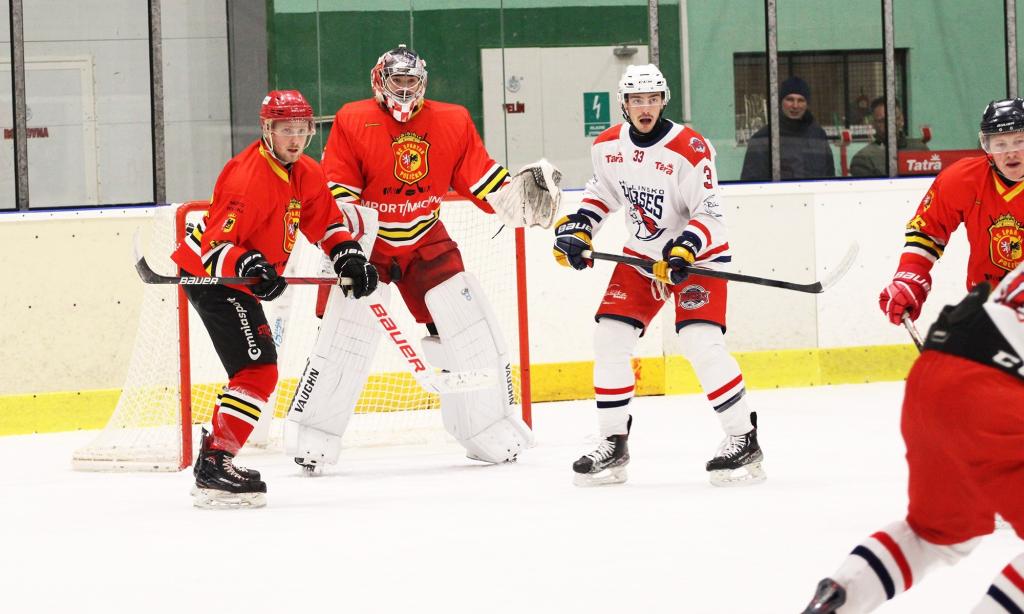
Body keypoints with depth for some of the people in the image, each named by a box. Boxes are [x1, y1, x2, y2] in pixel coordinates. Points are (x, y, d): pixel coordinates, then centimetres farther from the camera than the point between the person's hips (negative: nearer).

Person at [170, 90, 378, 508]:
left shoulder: (306, 174, 4)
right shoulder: (250, 178, -25)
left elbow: (326, 223, 15)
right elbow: (216, 245, -28)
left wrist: (350, 257, -1)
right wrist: (248, 266, -45)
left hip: (238, 278, 10)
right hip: (208, 274, -10)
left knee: (256, 370, 21)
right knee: (258, 370, -20)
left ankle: (215, 458, 33)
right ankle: (213, 469, -23)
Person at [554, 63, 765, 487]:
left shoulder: (689, 149, -22)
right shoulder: (607, 146, -3)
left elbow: (710, 213, -21)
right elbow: (603, 192, 15)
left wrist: (684, 251, -34)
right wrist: (577, 227, 0)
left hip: (697, 254, -6)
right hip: (642, 256, 6)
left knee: (700, 342, -21)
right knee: (610, 338, -2)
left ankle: (744, 441, -9)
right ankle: (612, 445, 10)